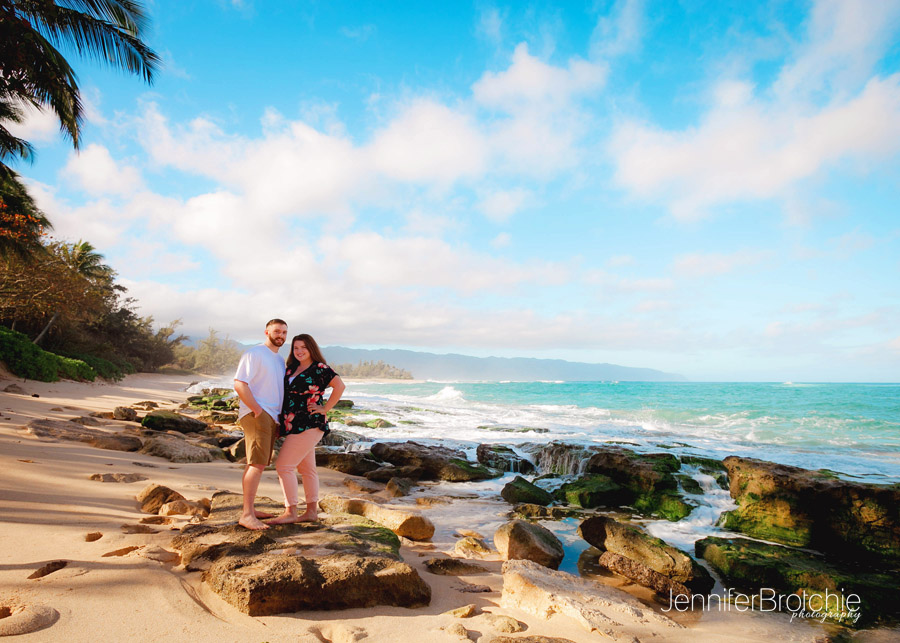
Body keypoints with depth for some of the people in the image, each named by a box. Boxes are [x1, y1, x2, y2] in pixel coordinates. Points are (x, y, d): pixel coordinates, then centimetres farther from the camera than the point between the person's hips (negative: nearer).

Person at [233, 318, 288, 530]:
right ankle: (247, 515, -14)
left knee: (257, 464, 13)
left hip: (271, 417, 9)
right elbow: (239, 384, -15)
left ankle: (249, 509, 21)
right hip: (256, 415, -9)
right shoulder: (254, 354, -6)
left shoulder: (279, 360, 21)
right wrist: (257, 410, -18)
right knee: (258, 463, -16)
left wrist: (280, 421, 18)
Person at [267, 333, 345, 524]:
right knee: (306, 468, 13)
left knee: (284, 465, -9)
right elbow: (287, 394, 21)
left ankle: (291, 512, 0)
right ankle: (311, 511, 21)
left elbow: (339, 386, -17)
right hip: (294, 425, 8)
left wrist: (325, 409, -15)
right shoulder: (292, 369, 14)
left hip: (309, 424, -8)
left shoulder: (319, 368, -9)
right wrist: (281, 422, 11)